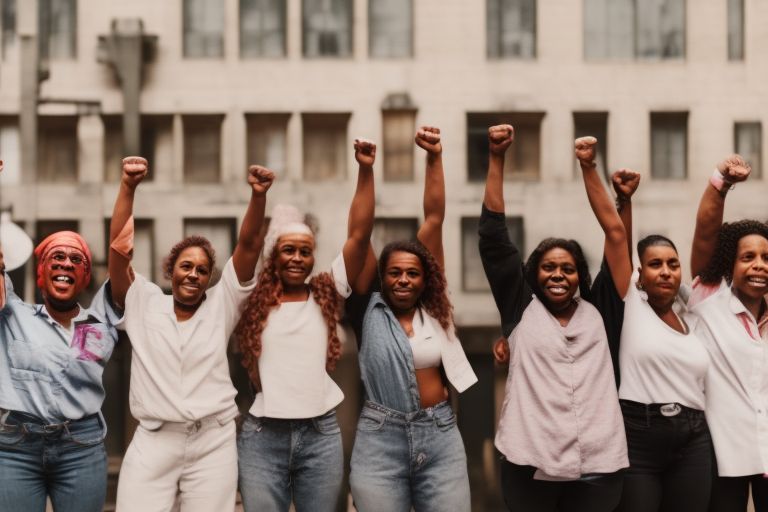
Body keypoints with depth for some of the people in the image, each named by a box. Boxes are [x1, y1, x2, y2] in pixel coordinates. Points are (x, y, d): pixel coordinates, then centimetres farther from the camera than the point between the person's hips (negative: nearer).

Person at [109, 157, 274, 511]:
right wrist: (127, 187, -16)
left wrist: (258, 195, -17)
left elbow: (249, 244, -3)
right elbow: (118, 244, -4)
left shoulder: (221, 304, 7)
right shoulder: (144, 303, 6)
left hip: (213, 442, 1)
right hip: (153, 442, 0)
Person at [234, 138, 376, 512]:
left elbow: (359, 235, -1)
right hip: (263, 437, -1)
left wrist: (366, 171, -6)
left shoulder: (327, 295, 5)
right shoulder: (254, 301, 6)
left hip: (320, 435, 1)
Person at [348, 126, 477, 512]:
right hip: (380, 438, -1)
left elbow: (434, 219, -1)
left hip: (440, 436, 1)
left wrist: (434, 158, -4)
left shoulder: (433, 307, 4)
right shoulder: (370, 309, 1)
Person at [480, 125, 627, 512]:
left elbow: (618, 237, 12)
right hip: (530, 465, -1)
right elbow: (493, 236, 4)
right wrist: (496, 157, 1)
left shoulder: (598, 312, 12)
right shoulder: (521, 308, 9)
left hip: (597, 468, 1)